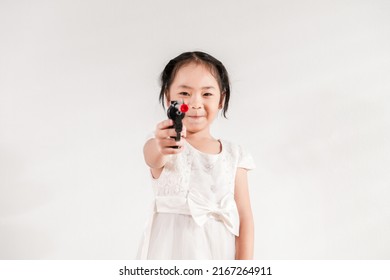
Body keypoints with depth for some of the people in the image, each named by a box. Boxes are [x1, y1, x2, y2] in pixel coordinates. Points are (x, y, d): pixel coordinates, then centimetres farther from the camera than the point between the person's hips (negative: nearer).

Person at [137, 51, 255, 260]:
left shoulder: (233, 156, 6)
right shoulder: (163, 147, -1)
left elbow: (245, 218, 5)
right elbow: (154, 158, -26)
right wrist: (161, 147, -50)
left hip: (219, 251, 2)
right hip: (171, 249, -2)